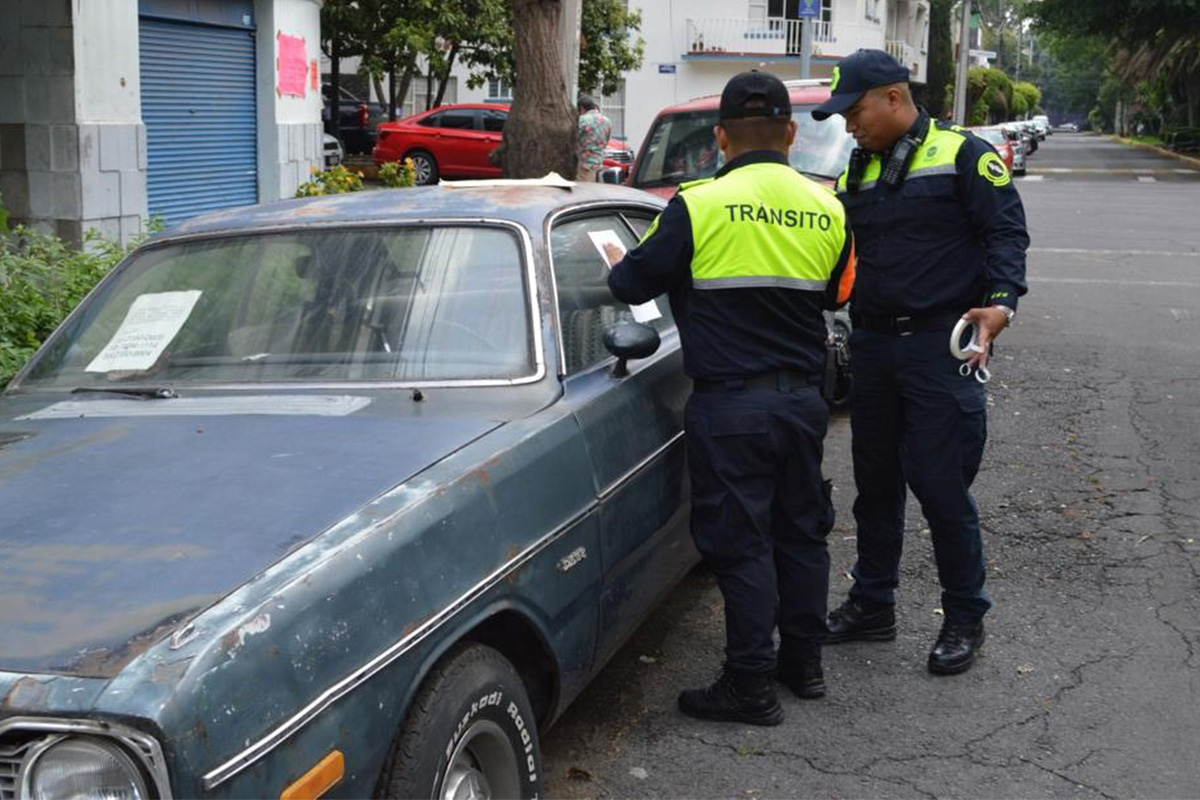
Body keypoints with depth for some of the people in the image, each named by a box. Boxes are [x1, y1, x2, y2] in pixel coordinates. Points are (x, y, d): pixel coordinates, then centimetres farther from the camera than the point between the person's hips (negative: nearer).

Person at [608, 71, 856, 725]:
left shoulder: (699, 206, -13)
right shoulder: (827, 210, 2)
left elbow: (631, 284, -5)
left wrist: (618, 265, 17)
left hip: (729, 405, -5)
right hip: (803, 398, 5)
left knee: (741, 541, 2)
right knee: (801, 530, 17)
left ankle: (751, 684, 8)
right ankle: (804, 662, 29)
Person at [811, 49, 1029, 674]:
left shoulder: (963, 156, -6)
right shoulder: (857, 173, 15)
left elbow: (1006, 232, -10)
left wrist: (1000, 303, -24)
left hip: (940, 347, -7)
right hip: (872, 344, 7)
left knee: (940, 485, -5)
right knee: (875, 483, 13)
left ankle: (964, 619, 11)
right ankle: (872, 605, 27)